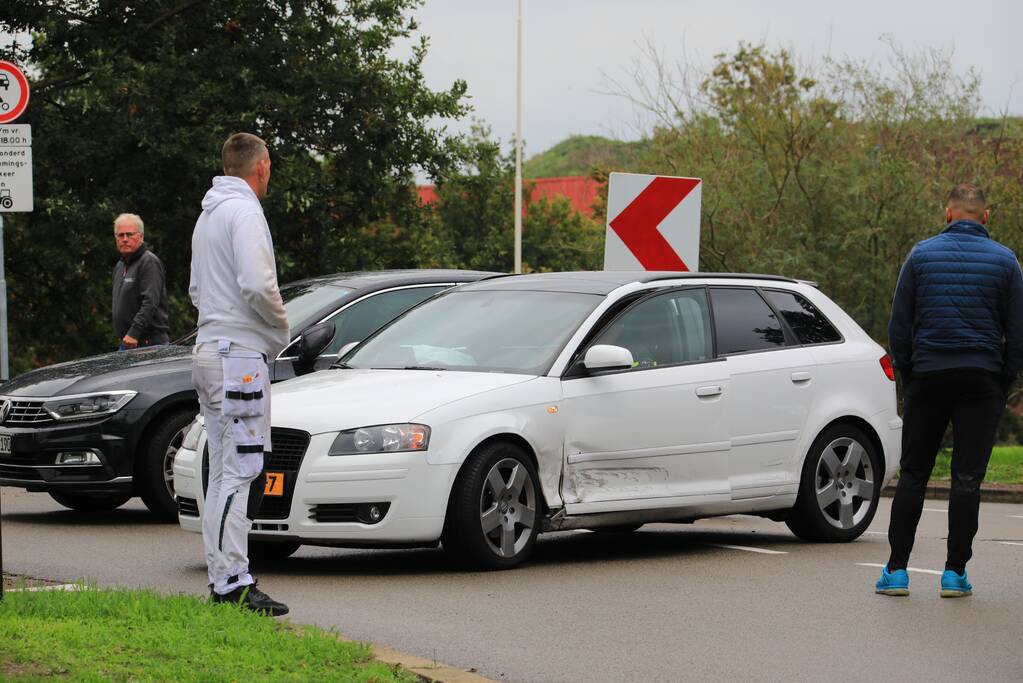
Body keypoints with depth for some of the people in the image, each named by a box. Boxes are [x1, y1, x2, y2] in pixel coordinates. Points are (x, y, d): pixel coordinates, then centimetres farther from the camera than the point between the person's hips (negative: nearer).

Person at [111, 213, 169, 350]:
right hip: (125, 343, 9)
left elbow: (150, 303, -19)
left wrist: (134, 333, -25)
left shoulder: (149, 262, -9)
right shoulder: (120, 266, 22)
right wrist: (122, 337, 19)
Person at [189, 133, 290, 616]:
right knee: (241, 472, -12)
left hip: (209, 352, 10)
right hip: (239, 355, -10)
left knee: (223, 475, 12)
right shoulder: (243, 212, -12)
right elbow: (257, 286, -23)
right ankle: (234, 583, -15)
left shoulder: (208, 216, 18)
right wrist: (281, 326, -4)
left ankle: (220, 579, 13)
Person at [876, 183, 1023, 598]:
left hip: (928, 377, 1)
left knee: (913, 474, 7)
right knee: (967, 478, 2)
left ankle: (897, 570, 3)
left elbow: (898, 327, 3)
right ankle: (955, 572, 0)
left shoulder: (921, 255, 3)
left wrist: (908, 377, 13)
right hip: (982, 382, -1)